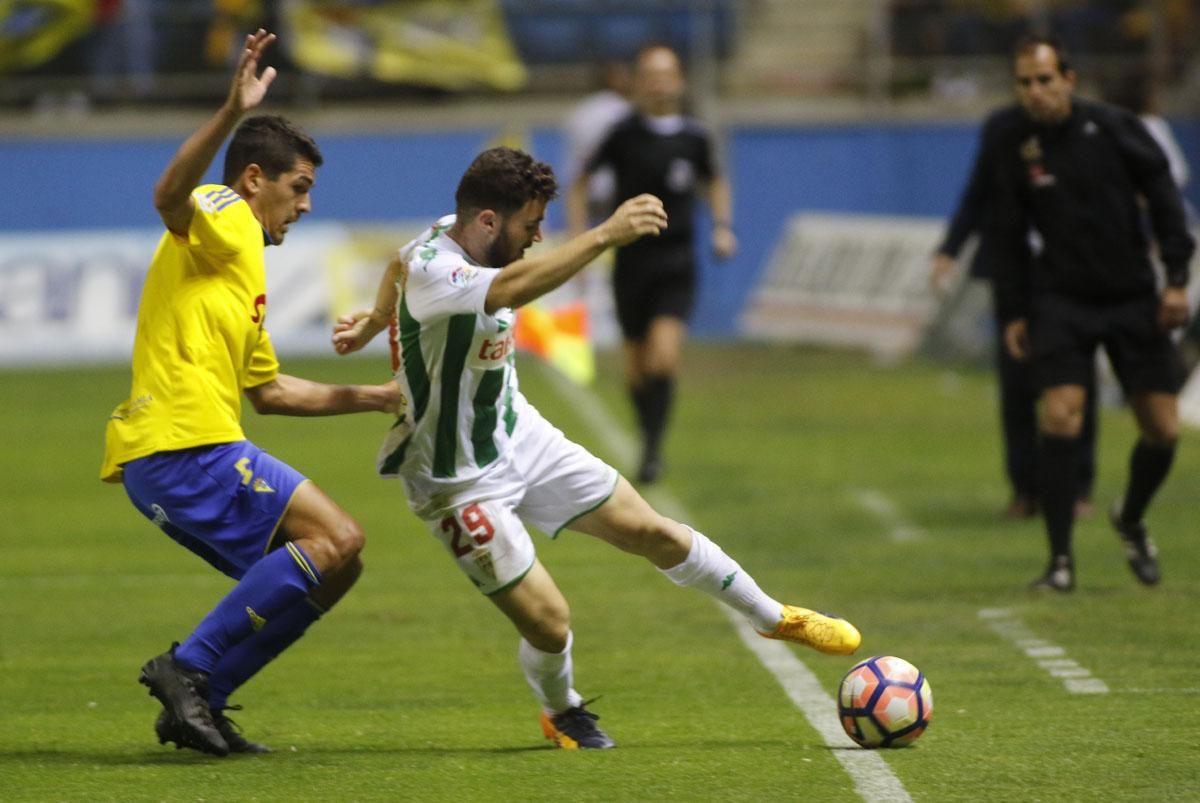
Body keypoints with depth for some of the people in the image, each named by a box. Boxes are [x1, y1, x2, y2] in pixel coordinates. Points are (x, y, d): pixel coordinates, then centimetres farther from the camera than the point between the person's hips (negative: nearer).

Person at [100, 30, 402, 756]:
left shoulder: (245, 267, 30)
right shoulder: (222, 219, 1)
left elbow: (269, 390, 36)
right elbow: (170, 196, -25)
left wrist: (371, 397, 35)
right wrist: (234, 112, -35)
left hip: (159, 463, 10)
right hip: (184, 443, -10)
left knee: (326, 572, 12)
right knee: (336, 537, -18)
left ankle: (196, 704, 6)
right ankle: (190, 667, -18)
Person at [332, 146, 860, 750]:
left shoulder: (456, 235, -5)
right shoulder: (431, 272, -32)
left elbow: (399, 264, 19)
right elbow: (514, 289, -52)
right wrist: (607, 234, -57)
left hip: (520, 435, 8)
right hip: (462, 482, -8)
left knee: (652, 531, 9)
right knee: (547, 621, -10)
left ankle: (777, 620, 28)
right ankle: (562, 713, 24)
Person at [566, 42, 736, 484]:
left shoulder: (693, 138, 0)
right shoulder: (624, 134, -5)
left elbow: (714, 182, 21)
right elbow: (580, 183, 7)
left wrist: (722, 226, 7)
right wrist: (580, 237, -3)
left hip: (676, 266, 0)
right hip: (631, 261, 0)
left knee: (664, 356, -19)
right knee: (637, 367, 8)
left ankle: (653, 449, -13)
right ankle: (648, 438, 30)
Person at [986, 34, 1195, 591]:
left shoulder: (1113, 128, -7)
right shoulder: (1014, 146, -3)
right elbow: (1009, 234, 7)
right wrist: (1014, 312, 4)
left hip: (1133, 296, 0)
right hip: (1061, 299, 0)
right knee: (1059, 415, -18)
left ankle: (1131, 521, 31)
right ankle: (1060, 559, -10)